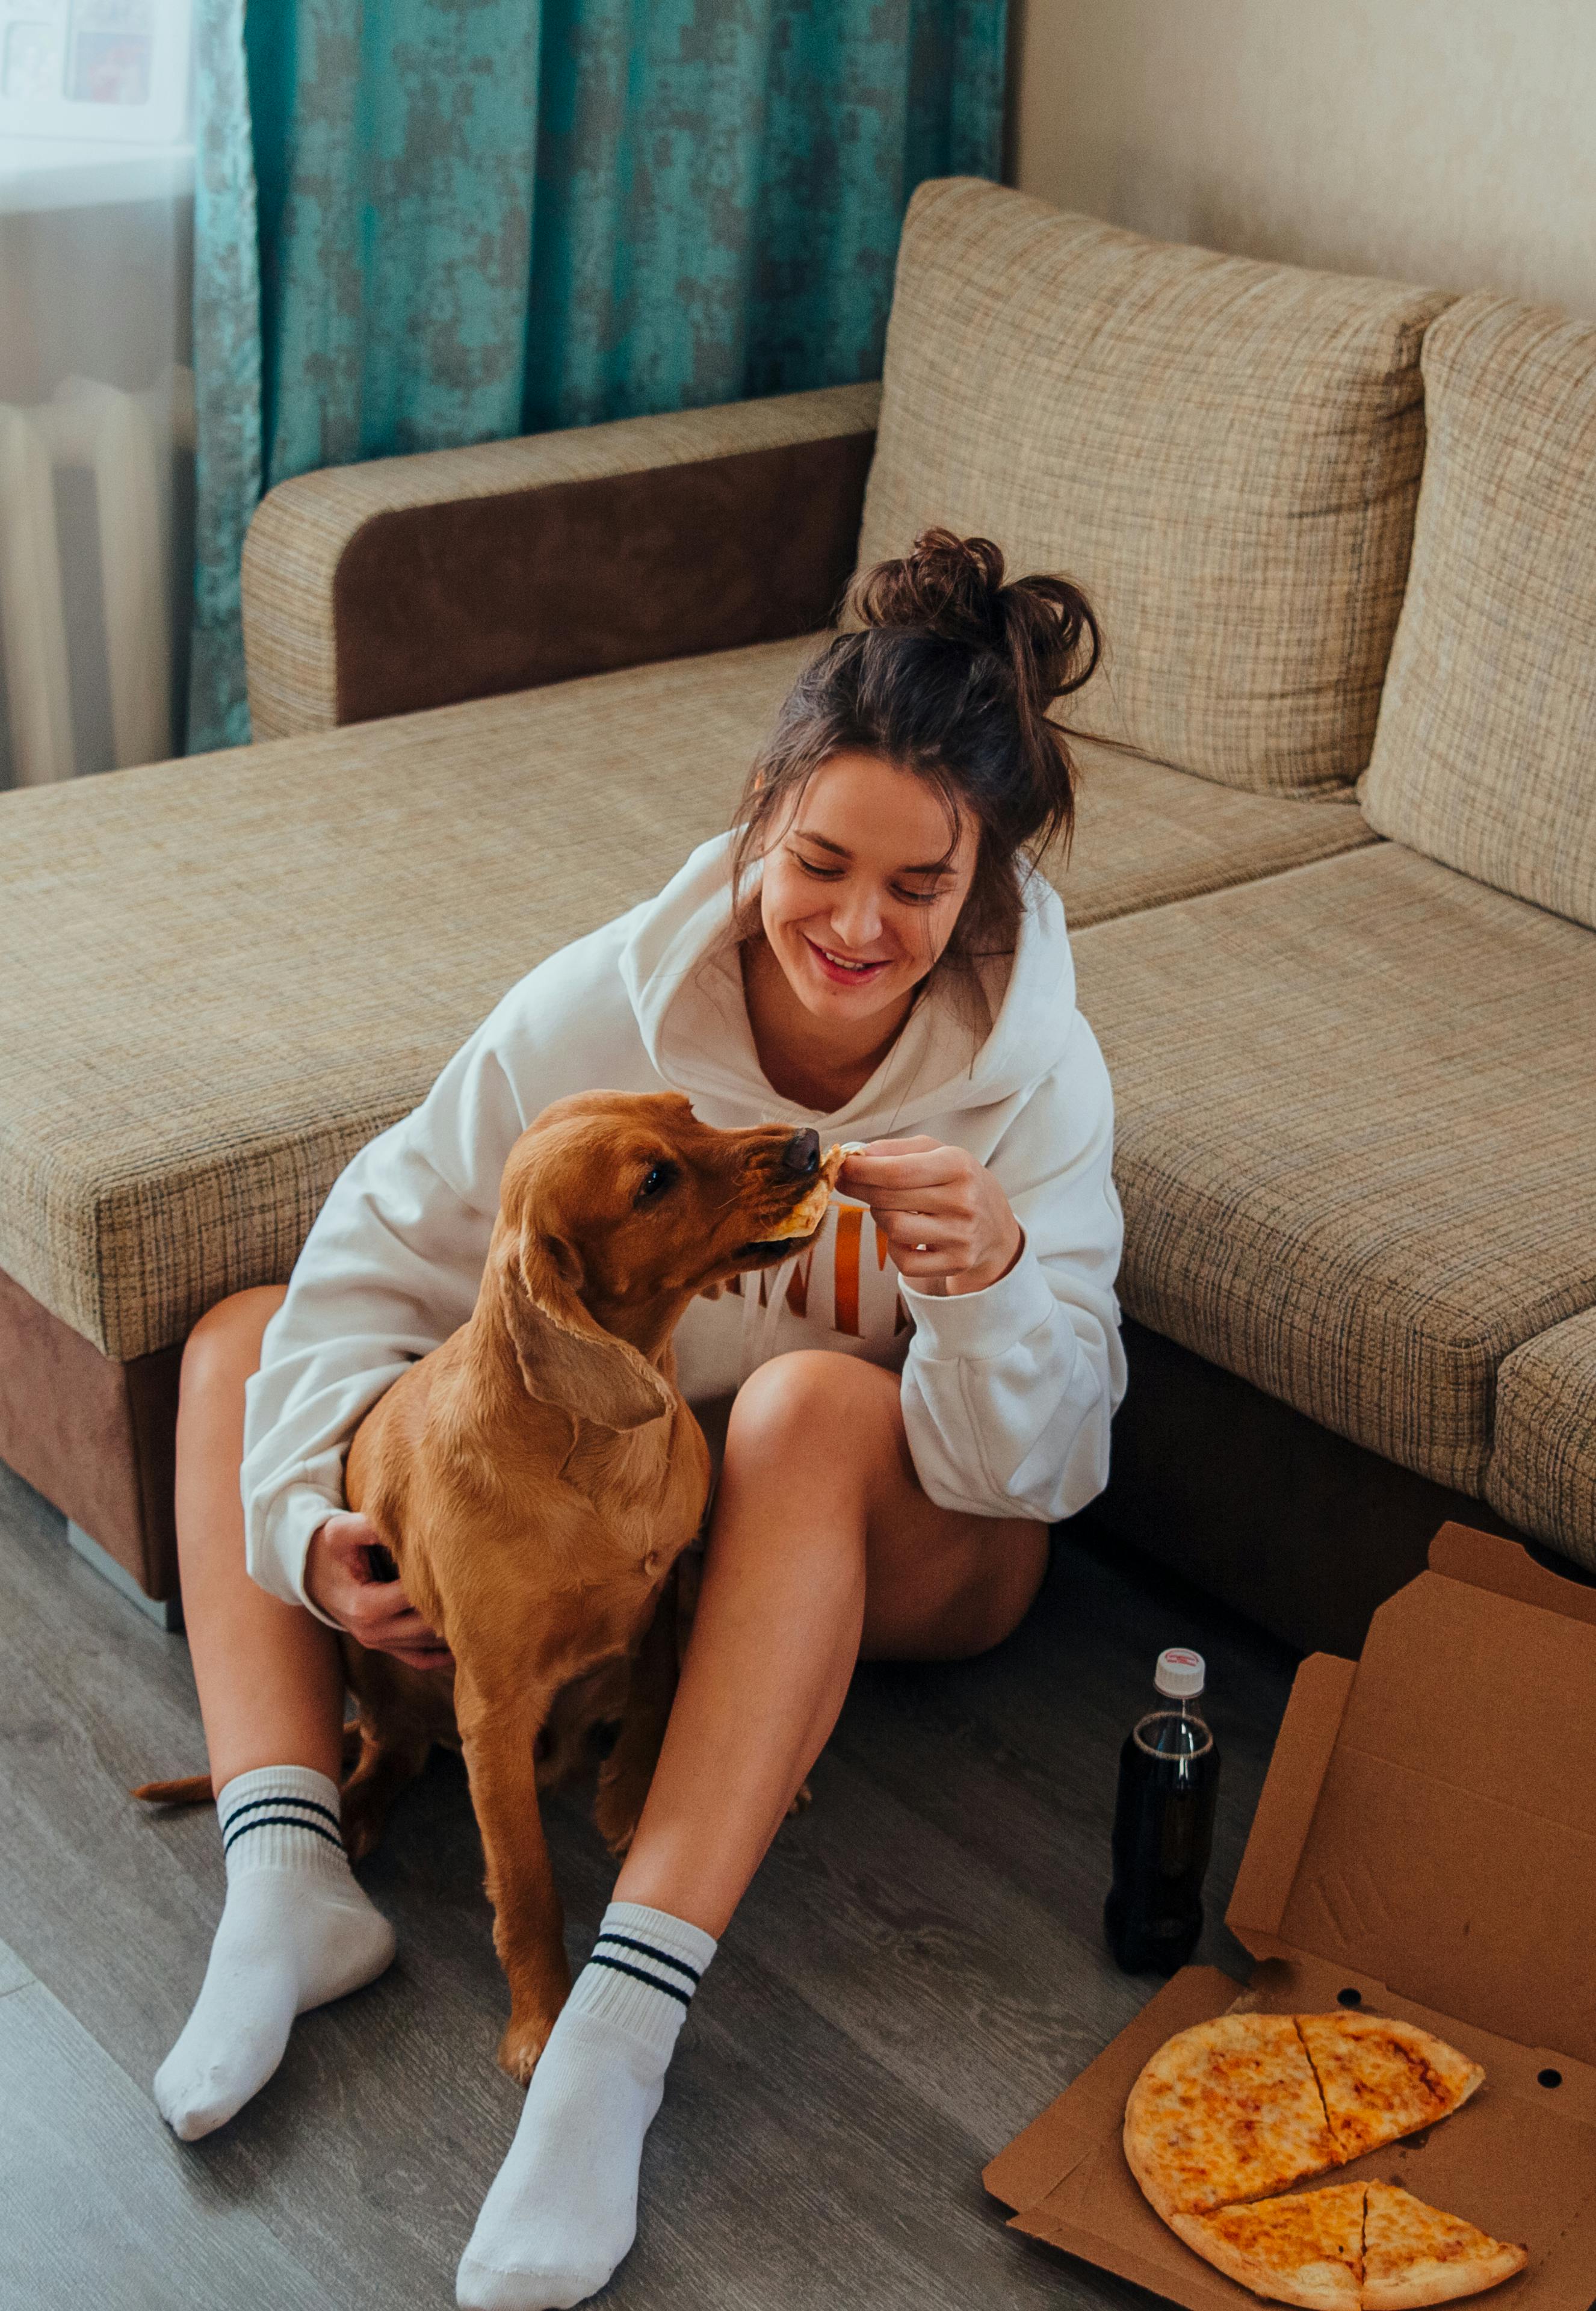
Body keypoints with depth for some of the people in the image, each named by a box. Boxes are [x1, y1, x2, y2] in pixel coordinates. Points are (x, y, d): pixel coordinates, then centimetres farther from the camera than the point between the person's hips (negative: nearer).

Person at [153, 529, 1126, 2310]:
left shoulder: (1032, 1077, -24)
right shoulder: (612, 1004, -20)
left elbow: (1030, 1468, -27)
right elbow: (384, 1261, -14)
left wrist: (993, 1281, -48)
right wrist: (316, 1519, -27)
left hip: (891, 1547, -4)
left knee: (816, 1402, -39)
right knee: (242, 1344, -6)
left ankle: (626, 2014, -43)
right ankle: (285, 1886, -25)